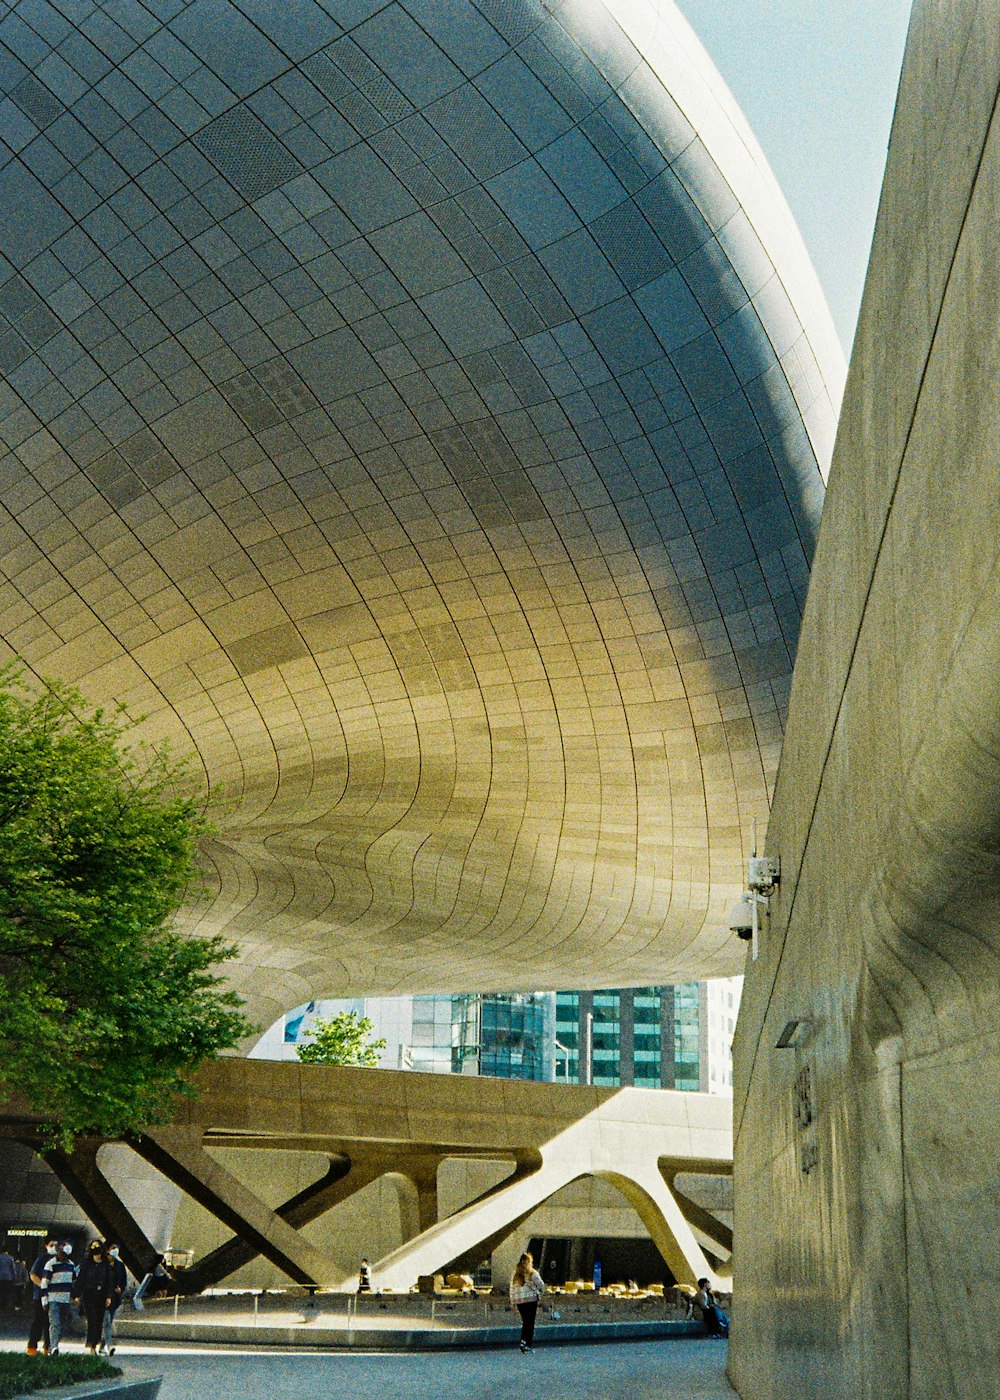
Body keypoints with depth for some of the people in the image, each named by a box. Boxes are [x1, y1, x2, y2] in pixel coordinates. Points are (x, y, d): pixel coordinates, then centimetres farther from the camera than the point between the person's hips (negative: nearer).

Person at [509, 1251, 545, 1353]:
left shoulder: (514, 1274, 7)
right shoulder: (532, 1273, -6)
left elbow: (512, 1290, 8)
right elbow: (541, 1286, -2)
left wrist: (513, 1304, 13)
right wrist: (540, 1293, 20)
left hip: (519, 1301, 4)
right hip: (531, 1300, -4)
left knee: (525, 1322, 15)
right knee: (530, 1323, 1)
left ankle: (523, 1342, 7)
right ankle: (527, 1344, -3)